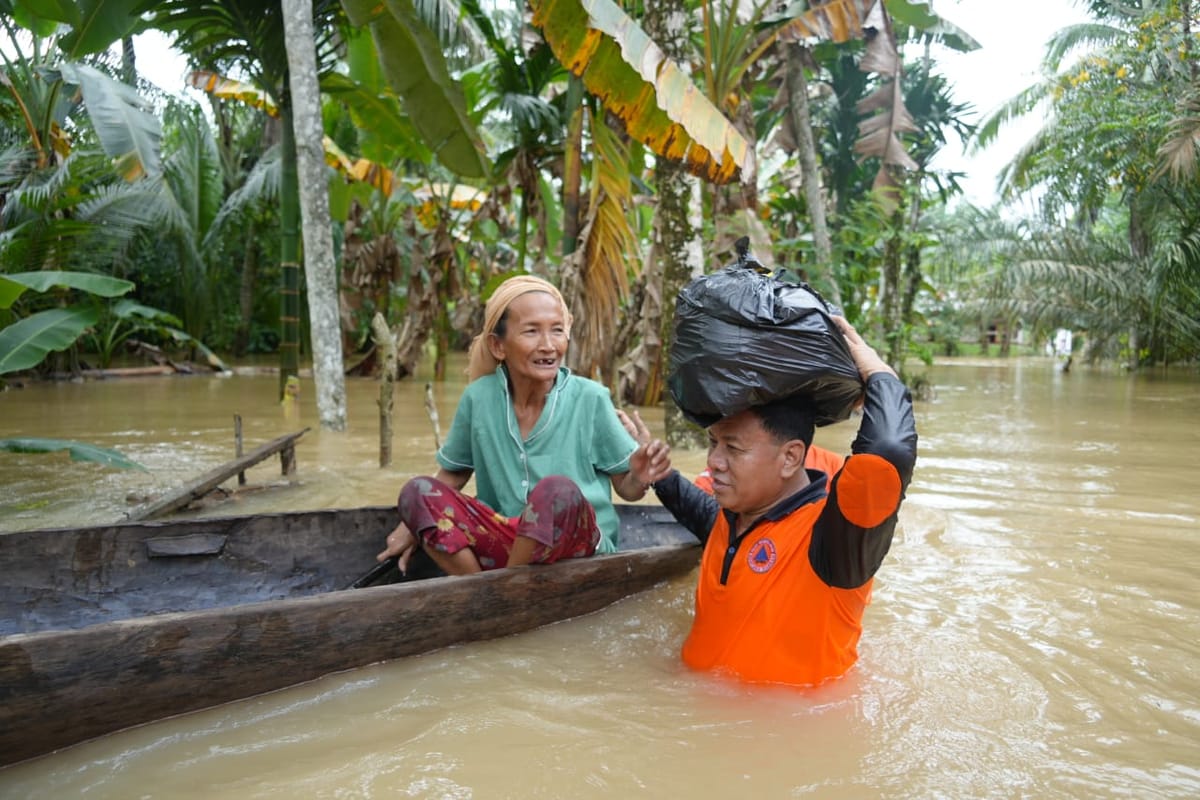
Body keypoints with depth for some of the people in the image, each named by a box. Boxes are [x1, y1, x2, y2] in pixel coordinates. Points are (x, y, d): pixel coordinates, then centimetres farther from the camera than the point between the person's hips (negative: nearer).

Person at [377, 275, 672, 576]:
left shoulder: (590, 398, -9)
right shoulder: (478, 398, -3)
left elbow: (625, 487, 0)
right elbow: (453, 473, 13)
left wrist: (639, 478, -23)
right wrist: (411, 525, 0)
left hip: (578, 541, -2)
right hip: (504, 540, 3)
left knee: (558, 490, -34)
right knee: (417, 491, -17)